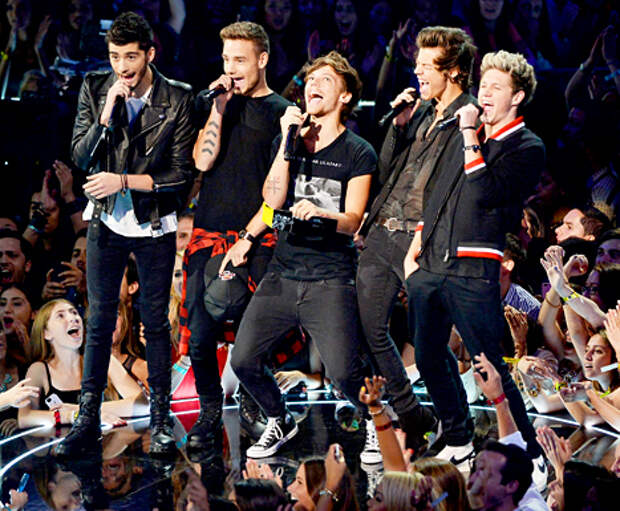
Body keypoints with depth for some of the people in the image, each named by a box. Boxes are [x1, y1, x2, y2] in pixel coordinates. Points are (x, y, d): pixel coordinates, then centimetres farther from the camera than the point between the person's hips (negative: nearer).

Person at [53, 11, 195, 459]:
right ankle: (88, 423, 8)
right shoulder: (94, 90, -3)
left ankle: (161, 420, 15)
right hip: (107, 223, 2)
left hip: (154, 227, -2)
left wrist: (124, 180, -17)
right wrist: (108, 111, -20)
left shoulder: (177, 100, -10)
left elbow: (180, 173, -9)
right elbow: (81, 157, -7)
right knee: (100, 322, 4)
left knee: (155, 323, 5)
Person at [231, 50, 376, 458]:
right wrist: (288, 140, -6)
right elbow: (272, 200, -1)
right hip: (283, 273, 4)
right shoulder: (287, 142, 13)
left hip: (331, 280, -4)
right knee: (244, 360, -4)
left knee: (344, 373, -16)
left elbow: (353, 220, -7)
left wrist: (320, 213, -28)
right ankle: (279, 421, 24)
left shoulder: (359, 153, 1)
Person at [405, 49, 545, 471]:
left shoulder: (527, 148, -4)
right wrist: (418, 244, 21)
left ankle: (530, 451, 0)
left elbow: (485, 194, -18)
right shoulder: (467, 134, 17)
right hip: (430, 265, 7)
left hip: (473, 272, -7)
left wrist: (471, 137, -14)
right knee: (430, 359, 12)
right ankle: (458, 443, 26)